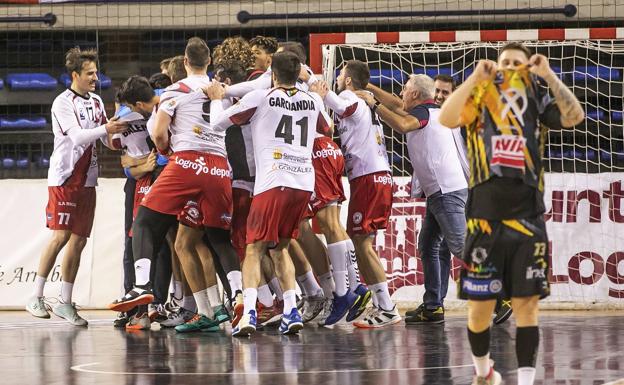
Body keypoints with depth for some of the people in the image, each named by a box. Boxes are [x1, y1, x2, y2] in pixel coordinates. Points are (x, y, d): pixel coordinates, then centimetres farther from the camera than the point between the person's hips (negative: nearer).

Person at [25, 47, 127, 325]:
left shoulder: (96, 102, 14)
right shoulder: (63, 103, -9)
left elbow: (108, 140, 16)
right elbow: (77, 136, -20)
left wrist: (121, 131, -2)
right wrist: (105, 129, -31)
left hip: (87, 181, 7)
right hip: (63, 177, -7)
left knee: (79, 240, 3)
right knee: (61, 236, -11)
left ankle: (65, 303, 6)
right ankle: (36, 297, -4)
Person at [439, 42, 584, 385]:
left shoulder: (538, 103, 9)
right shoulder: (480, 99, 5)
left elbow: (575, 116, -8)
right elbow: (446, 119, -13)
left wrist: (548, 76, -10)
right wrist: (476, 77, -14)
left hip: (527, 220, 1)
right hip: (485, 219, -1)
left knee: (527, 306, -3)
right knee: (480, 307, 6)